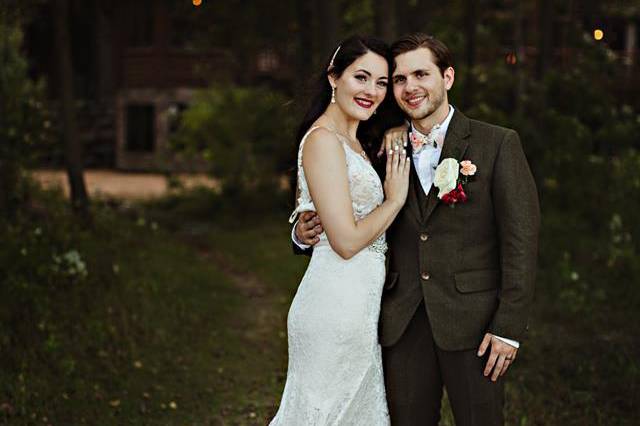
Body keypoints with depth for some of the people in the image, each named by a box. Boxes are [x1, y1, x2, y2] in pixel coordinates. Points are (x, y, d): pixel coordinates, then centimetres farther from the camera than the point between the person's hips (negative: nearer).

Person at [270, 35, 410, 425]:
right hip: (338, 304, -10)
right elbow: (346, 240, -19)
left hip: (356, 302, 10)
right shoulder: (323, 140, -15)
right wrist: (395, 199, -8)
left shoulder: (350, 141, 15)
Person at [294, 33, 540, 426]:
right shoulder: (387, 151, 9)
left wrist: (509, 327, -12)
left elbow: (521, 239, -6)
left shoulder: (499, 144, -3)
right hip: (403, 324, 3)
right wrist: (306, 235, -6)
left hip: (471, 320, -3)